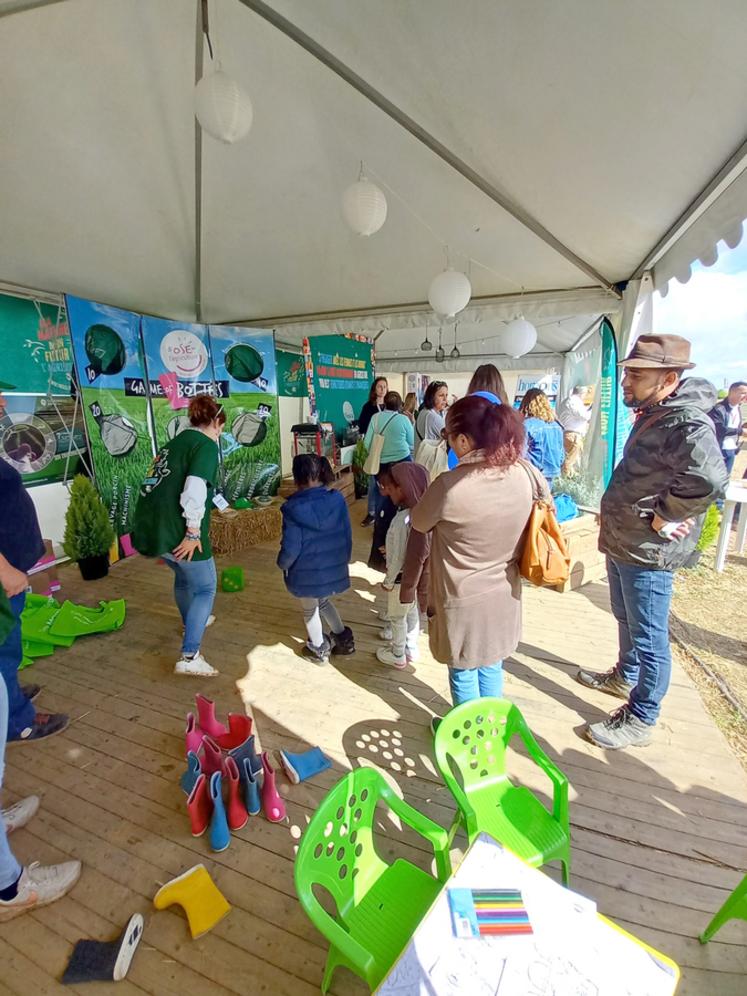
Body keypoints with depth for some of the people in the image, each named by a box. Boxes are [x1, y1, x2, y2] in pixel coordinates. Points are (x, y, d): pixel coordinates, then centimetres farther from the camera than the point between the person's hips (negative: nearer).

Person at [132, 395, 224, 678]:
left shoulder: (176, 441, 17)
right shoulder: (206, 445, -9)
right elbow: (194, 490, -23)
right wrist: (194, 532, -19)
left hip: (152, 524, 9)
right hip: (178, 529, -9)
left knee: (183, 574, 30)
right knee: (205, 588, 5)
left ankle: (192, 623, 51)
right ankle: (189, 657, 0)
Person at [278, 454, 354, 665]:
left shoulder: (293, 508, -20)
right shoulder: (338, 499, -9)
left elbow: (290, 548, -17)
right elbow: (347, 535, 0)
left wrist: (282, 564, 4)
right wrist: (343, 560, 15)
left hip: (307, 572, -4)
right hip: (334, 568, 4)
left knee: (310, 609, 21)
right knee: (324, 601, 31)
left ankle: (318, 649, 40)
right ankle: (344, 638, 37)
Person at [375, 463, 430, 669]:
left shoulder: (402, 520, -32)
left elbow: (398, 557, -24)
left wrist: (388, 581, -10)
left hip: (402, 577, -7)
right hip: (415, 574, 8)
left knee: (397, 617, 15)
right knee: (412, 612, 25)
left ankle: (398, 656, 35)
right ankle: (411, 648, 45)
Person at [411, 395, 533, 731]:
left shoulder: (450, 486, -29)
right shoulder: (522, 476, -11)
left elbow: (419, 523, -9)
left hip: (464, 600, -5)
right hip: (504, 595, 6)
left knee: (463, 671, 19)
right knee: (491, 666, 26)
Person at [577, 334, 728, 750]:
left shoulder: (686, 423, -24)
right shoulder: (652, 415, 8)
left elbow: (708, 478, -43)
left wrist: (663, 515, -28)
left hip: (648, 553, -10)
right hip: (622, 543, 10)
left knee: (648, 637, 7)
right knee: (626, 619, 27)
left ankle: (640, 720, 25)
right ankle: (625, 677, 49)